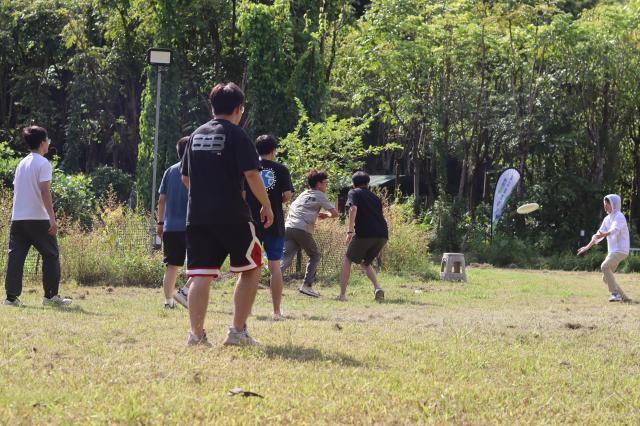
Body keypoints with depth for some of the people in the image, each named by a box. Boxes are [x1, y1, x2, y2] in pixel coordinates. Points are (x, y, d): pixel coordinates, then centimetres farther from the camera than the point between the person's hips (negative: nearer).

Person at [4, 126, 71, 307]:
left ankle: (11, 296, -5)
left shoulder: (22, 163, 16)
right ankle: (51, 295, 6)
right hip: (38, 218, -6)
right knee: (51, 255, 5)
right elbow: (45, 191, -16)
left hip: (18, 218, 7)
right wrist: (52, 218, -18)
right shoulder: (43, 163, -7)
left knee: (16, 256, 1)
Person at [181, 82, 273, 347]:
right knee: (250, 268, 10)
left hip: (197, 214, 5)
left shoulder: (196, 135, 13)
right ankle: (238, 332, 5)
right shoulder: (236, 135, -5)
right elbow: (251, 174, -12)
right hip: (231, 215, -5)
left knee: (201, 275, 2)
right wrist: (266, 206, -3)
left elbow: (185, 177, 18)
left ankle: (196, 334, -7)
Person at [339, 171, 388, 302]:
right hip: (382, 234, 5)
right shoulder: (375, 197, 27)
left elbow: (353, 208, -11)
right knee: (365, 263, 24)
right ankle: (377, 287, -1)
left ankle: (342, 294, 8)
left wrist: (350, 231, -16)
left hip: (365, 233, -5)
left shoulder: (354, 193, 8)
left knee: (348, 260, 15)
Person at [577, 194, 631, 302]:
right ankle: (624, 297, 16)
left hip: (620, 250, -10)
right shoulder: (607, 219, 16)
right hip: (612, 251, 10)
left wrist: (604, 234, -50)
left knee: (605, 266, -30)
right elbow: (599, 234, 24)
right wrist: (587, 247, 23)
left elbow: (615, 229, -31)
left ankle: (615, 293, -31)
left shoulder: (619, 216, -11)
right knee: (606, 278, 8)